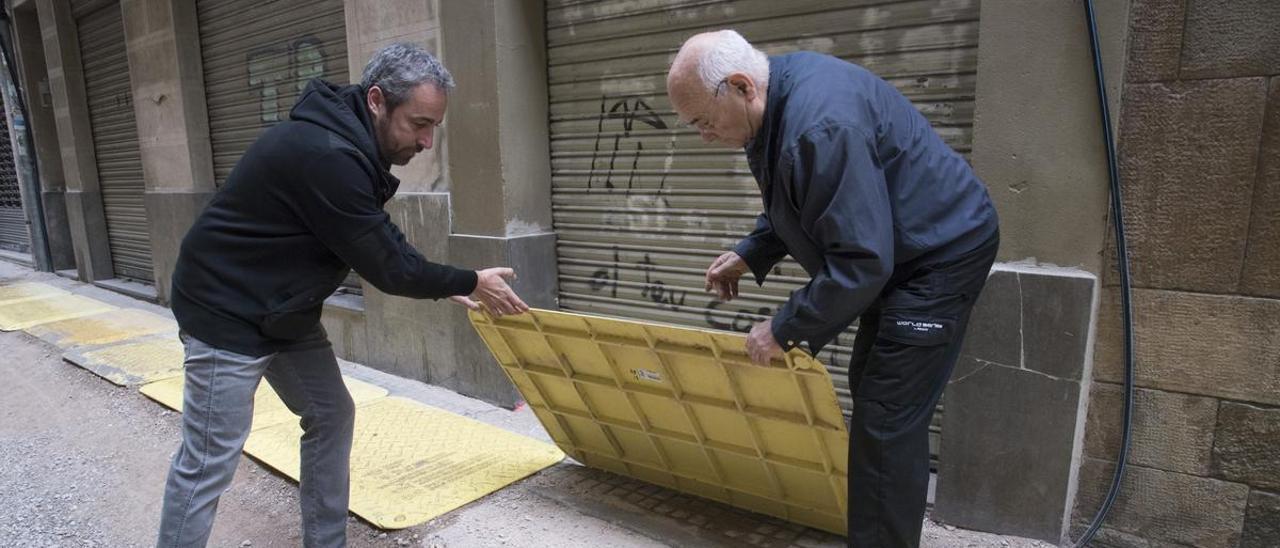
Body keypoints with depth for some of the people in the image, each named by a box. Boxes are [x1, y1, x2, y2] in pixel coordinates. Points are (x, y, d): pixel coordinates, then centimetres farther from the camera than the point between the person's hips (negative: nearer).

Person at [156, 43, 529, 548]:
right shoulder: (326, 154, -30)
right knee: (208, 462, 0)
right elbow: (386, 266, -24)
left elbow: (382, 245, 10)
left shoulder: (344, 142, 1)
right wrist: (471, 283, -12)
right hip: (227, 314, -9)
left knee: (331, 416, 12)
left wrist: (442, 287, 5)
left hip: (286, 313, 10)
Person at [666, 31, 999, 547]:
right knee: (869, 387, 19)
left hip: (943, 252, -10)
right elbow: (796, 205, 13)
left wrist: (785, 328, -21)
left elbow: (860, 263, -32)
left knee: (885, 421, -9)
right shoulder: (781, 89, -1)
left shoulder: (821, 126, -33)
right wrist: (749, 253, 3)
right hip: (897, 247, 10)